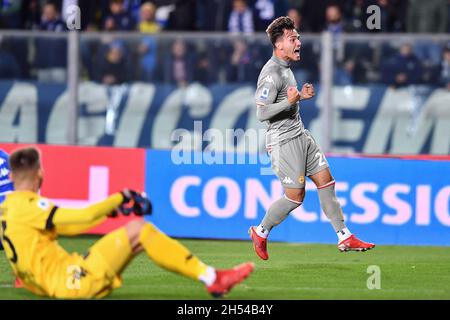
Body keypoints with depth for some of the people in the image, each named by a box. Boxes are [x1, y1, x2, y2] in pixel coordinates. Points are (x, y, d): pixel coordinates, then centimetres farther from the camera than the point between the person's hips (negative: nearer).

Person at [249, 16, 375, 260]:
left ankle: (344, 237, 8)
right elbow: (261, 113, -24)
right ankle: (261, 232, 15)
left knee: (326, 182, 5)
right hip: (283, 140, -10)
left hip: (300, 135, 10)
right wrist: (289, 101, -31)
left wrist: (300, 96, 15)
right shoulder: (271, 73, -19)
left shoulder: (285, 67, 13)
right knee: (295, 196, -6)